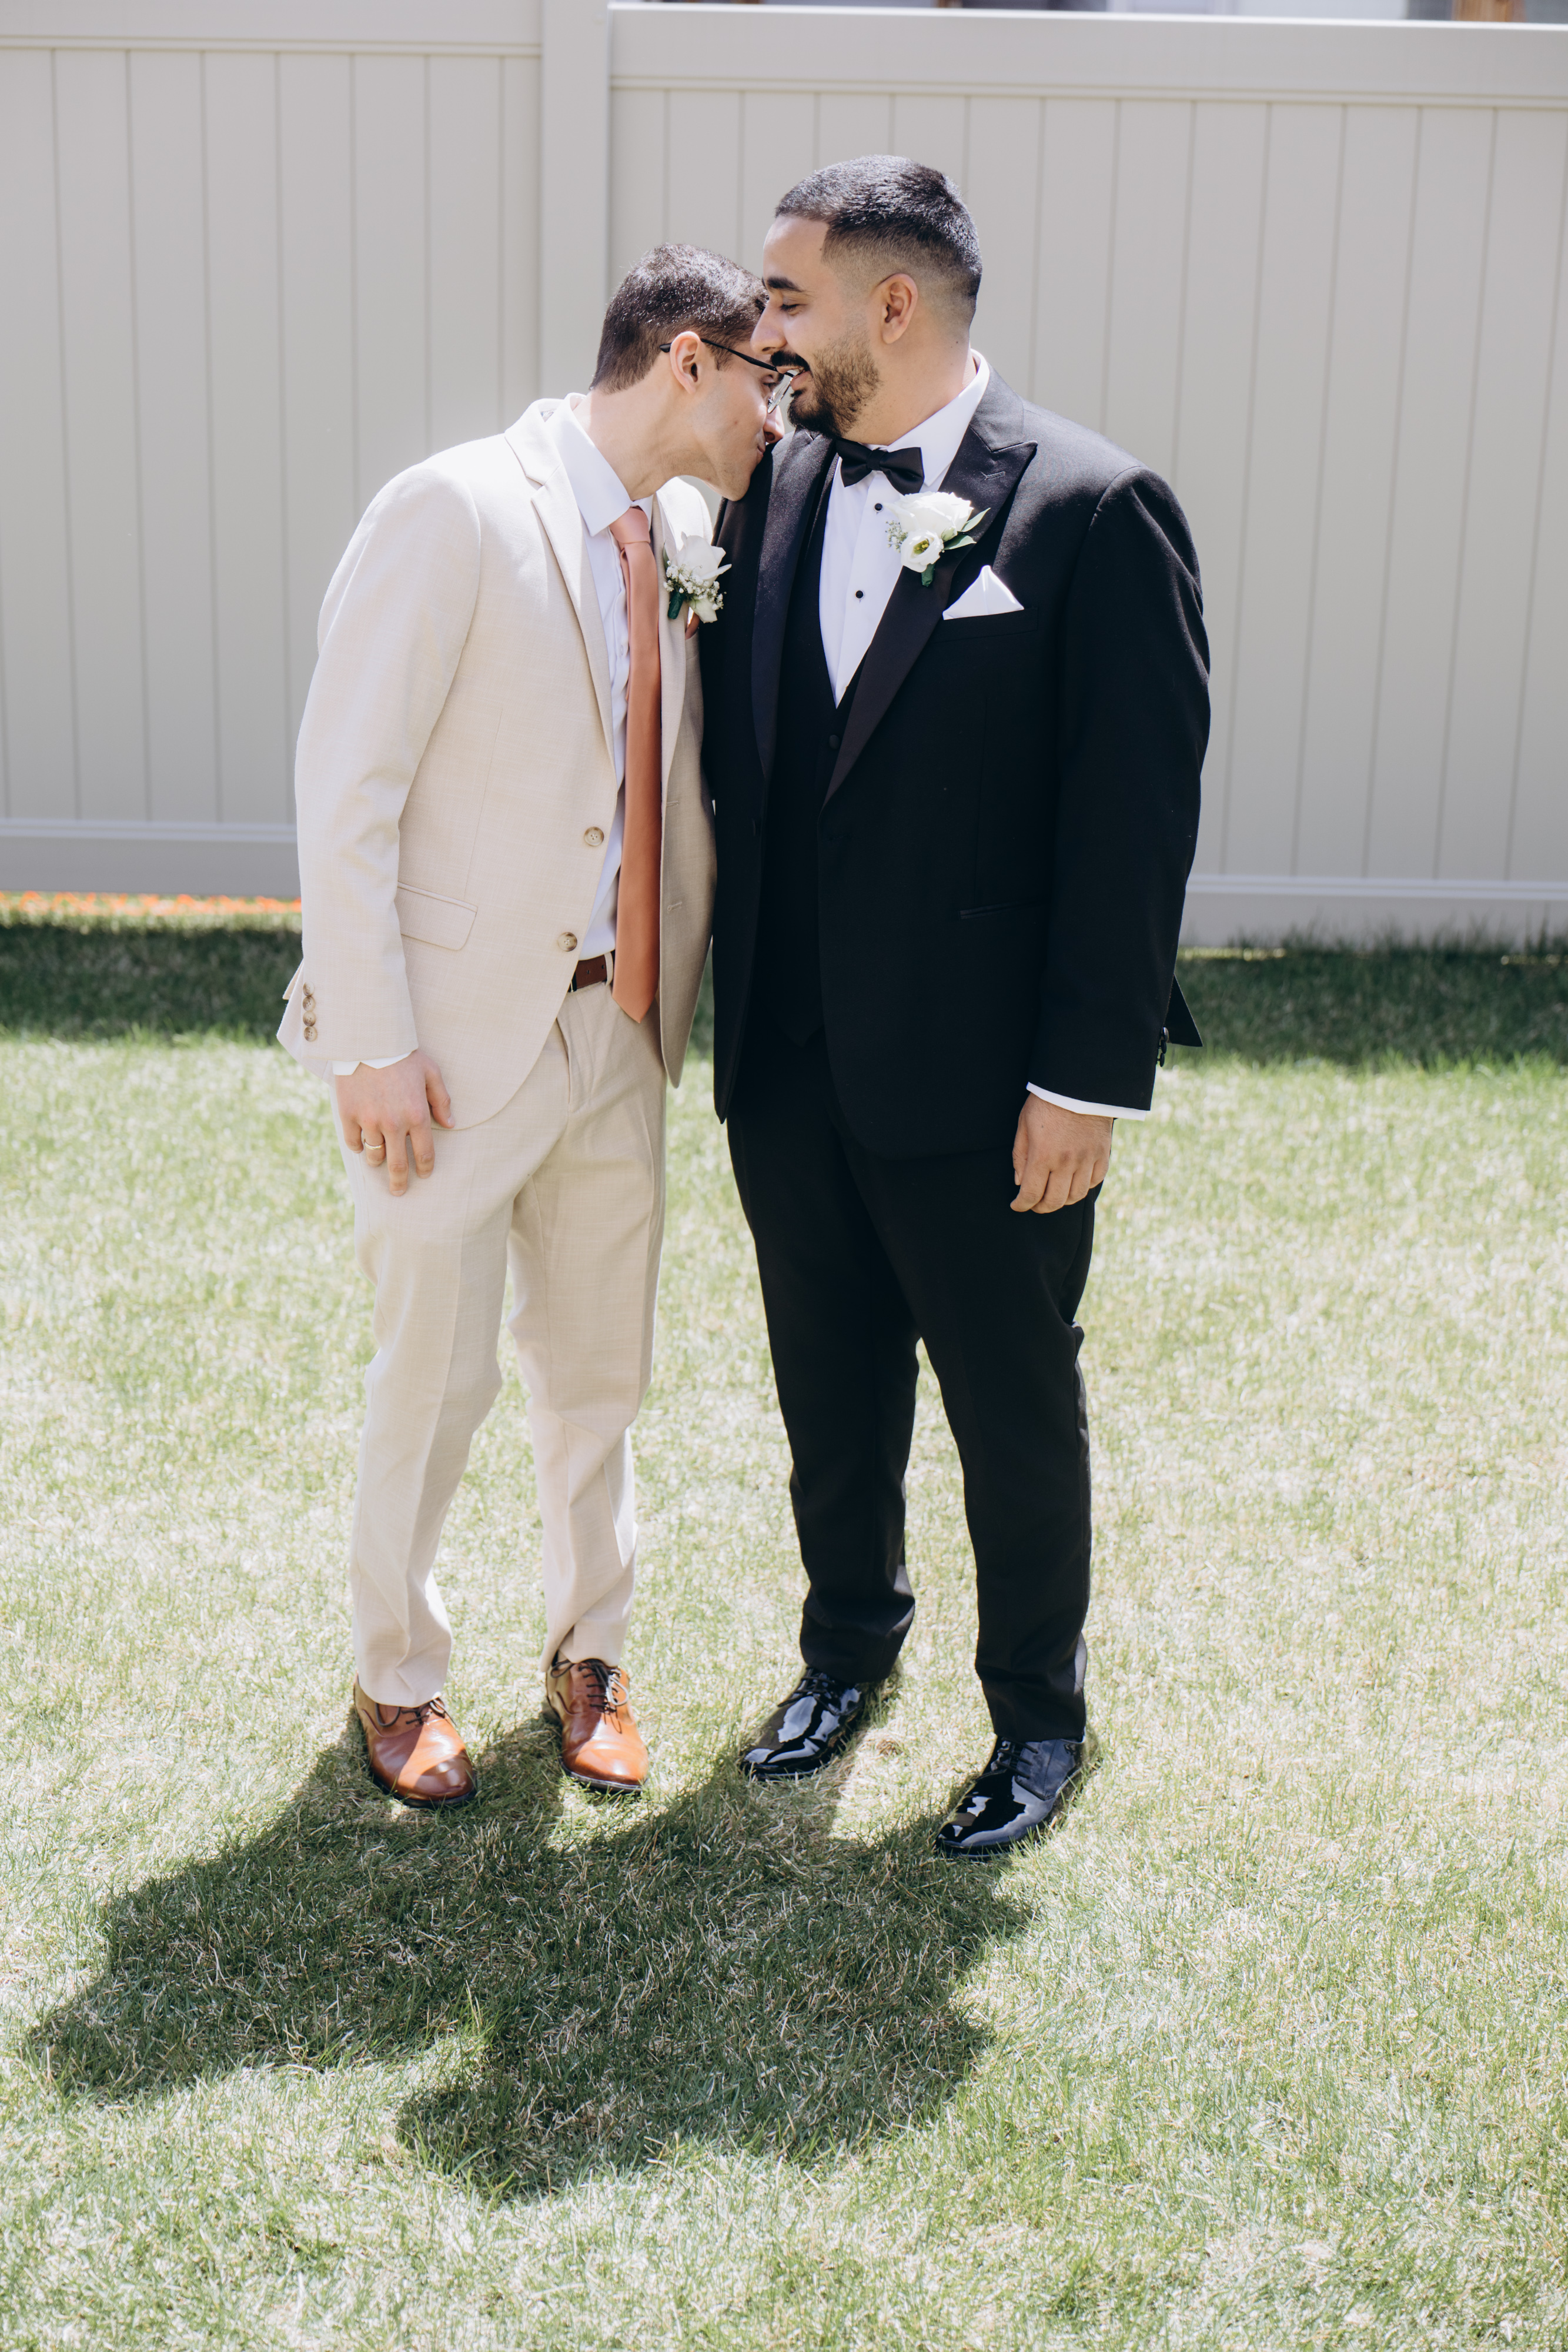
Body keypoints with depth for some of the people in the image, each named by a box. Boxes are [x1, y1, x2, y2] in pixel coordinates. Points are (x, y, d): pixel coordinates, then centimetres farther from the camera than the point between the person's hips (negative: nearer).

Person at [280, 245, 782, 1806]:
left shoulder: (687, 539, 8)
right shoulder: (460, 510, -13)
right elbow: (346, 785, -15)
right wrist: (370, 1041, -17)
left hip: (618, 1031, 6)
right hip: (458, 1035, -6)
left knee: (599, 1371, 15)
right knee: (436, 1379, 7)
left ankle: (587, 1649, 36)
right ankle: (395, 1676, 29)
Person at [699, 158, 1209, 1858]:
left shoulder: (1094, 508, -13)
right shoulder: (775, 491, 5)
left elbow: (1137, 812, -14)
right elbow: (730, 747, 9)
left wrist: (1091, 1077, -15)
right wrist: (732, 1002, 1)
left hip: (979, 1085, -5)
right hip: (788, 1067, 5)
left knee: (1015, 1412, 12)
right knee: (829, 1389, 21)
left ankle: (1037, 1708, 34)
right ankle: (850, 1637, 45)